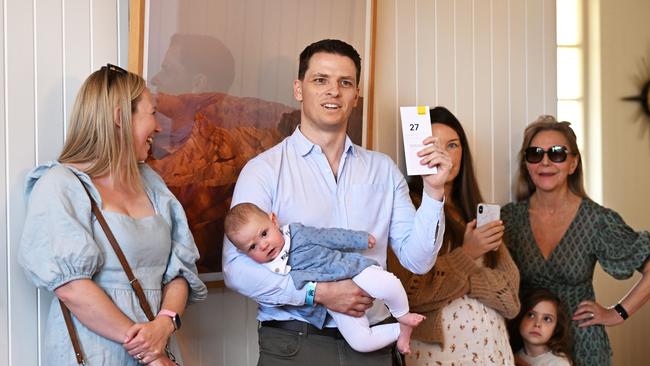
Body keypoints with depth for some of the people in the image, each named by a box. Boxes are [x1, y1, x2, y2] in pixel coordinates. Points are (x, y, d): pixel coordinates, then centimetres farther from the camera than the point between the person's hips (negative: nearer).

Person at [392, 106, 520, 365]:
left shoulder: (476, 212, 9)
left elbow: (510, 289, 2)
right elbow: (408, 291, -17)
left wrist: (464, 278, -13)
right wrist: (466, 255, -15)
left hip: (492, 344, 5)